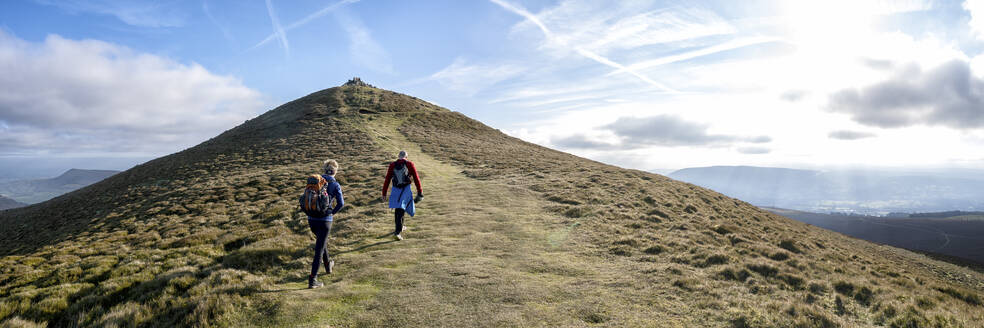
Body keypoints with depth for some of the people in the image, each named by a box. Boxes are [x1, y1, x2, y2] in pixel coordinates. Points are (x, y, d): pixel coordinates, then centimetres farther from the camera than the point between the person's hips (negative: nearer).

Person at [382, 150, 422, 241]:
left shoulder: (392, 165, 3)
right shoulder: (409, 164, -1)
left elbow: (387, 180, 3)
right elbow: (416, 179, -2)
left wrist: (384, 193, 8)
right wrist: (419, 192, 5)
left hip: (395, 190, 2)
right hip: (406, 190, -2)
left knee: (398, 210, 20)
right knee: (400, 211, -2)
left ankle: (400, 227, 37)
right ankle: (397, 232, -11)